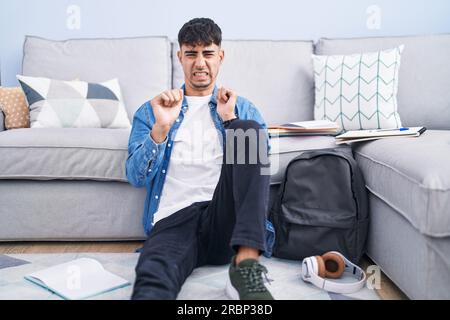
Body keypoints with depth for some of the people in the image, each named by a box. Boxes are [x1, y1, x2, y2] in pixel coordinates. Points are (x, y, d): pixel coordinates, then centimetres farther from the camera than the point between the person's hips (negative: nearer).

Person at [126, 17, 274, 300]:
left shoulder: (243, 109, 22)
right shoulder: (151, 111, 20)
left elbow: (259, 164, 8)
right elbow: (136, 177, 7)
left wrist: (230, 119, -2)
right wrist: (161, 127, -8)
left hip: (226, 220, 3)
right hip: (173, 220, -3)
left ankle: (246, 263, -33)